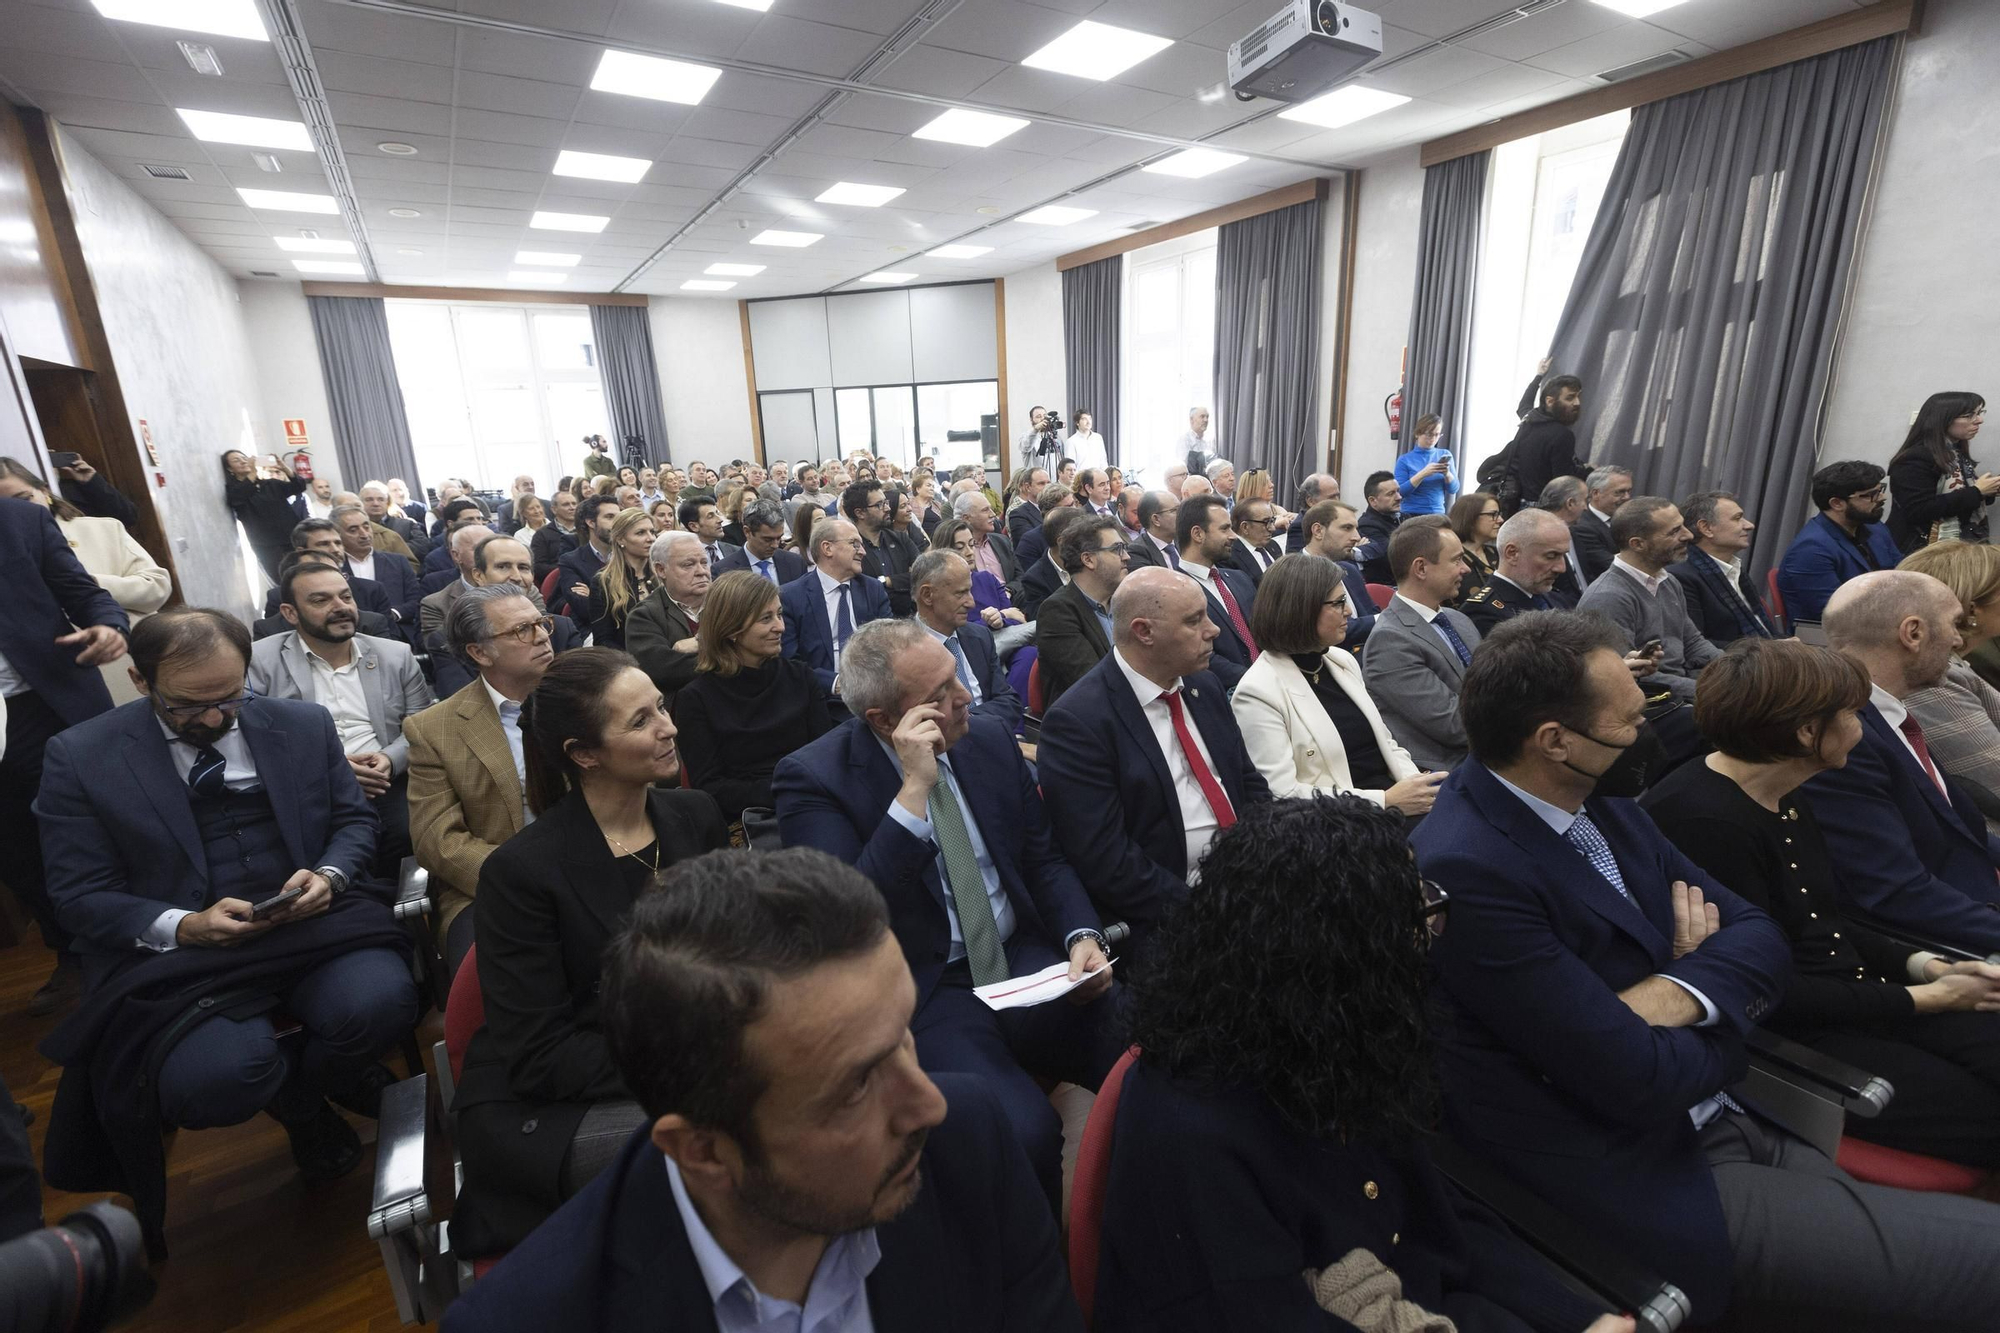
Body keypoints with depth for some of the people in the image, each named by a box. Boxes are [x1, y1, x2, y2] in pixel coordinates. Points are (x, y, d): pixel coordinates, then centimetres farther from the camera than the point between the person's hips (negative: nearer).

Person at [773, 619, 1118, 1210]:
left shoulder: (991, 739, 4)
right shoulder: (812, 777, -11)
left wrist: (1082, 936, -6)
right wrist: (914, 790, -25)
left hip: (1028, 963, 5)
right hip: (922, 994, -4)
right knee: (1024, 1131, -28)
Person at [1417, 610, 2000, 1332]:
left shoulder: (1598, 801, 1)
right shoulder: (1465, 871, -28)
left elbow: (1760, 936, 5)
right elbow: (1644, 1081, -23)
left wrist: (1678, 993, -16)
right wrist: (1727, 1012, -3)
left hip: (1728, 1125, 8)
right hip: (1643, 1189, -7)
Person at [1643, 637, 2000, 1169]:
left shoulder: (1785, 798, 7)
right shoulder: (1704, 821, -25)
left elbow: (1830, 924, 17)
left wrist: (1924, 965, 2)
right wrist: (1926, 998, -12)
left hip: (1859, 997, 9)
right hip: (1784, 1040, -9)